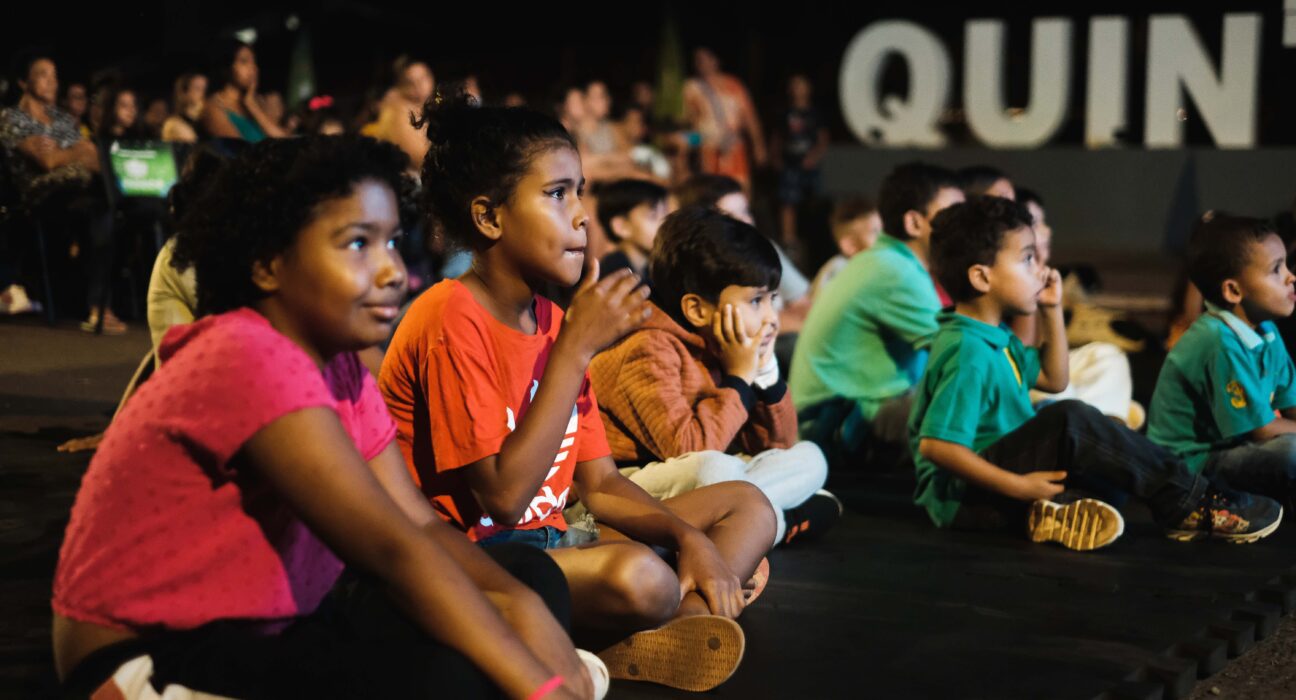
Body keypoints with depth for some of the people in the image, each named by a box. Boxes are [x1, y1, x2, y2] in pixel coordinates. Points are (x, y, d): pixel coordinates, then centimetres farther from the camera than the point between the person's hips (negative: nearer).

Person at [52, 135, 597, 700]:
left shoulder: (340, 368, 6)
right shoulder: (249, 358, -23)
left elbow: (421, 524, -2)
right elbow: (392, 548, -29)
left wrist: (522, 604, -23)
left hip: (268, 631, 9)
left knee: (532, 579, -3)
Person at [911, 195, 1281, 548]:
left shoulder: (994, 336, 12)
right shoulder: (967, 351, -21)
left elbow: (1054, 380, 23)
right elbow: (936, 445, -28)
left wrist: (1052, 311, 12)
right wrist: (1017, 487, -26)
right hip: (964, 498, -11)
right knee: (1070, 421, -27)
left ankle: (1062, 505, -18)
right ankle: (1190, 505, -17)